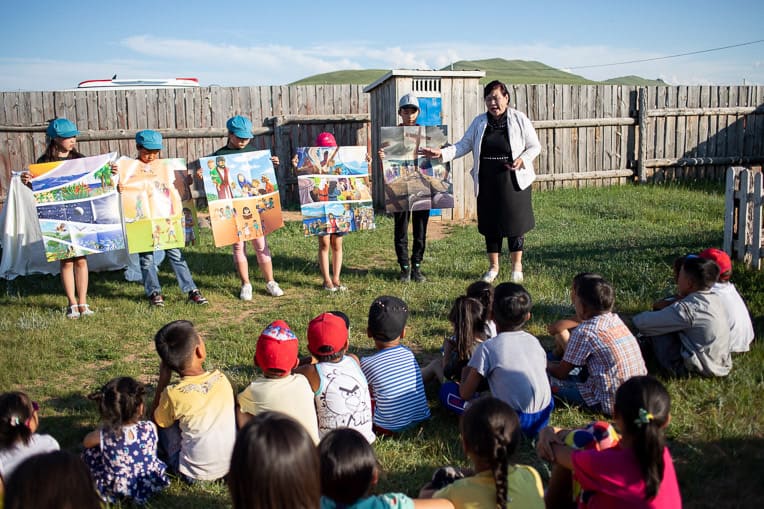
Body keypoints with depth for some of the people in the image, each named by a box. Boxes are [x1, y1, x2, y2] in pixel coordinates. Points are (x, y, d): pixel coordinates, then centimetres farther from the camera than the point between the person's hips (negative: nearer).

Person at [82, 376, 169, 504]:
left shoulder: (103, 435, -24)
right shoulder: (150, 428, -21)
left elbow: (86, 442, 0)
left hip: (117, 489, -1)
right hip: (151, 484, 1)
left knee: (90, 451, 16)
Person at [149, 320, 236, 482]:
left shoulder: (173, 394, -20)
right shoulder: (221, 378, -11)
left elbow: (156, 420, 2)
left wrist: (164, 377, -4)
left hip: (196, 473, -3)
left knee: (163, 420, 12)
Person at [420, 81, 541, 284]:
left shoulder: (519, 120, -2)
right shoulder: (479, 122, 6)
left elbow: (535, 147, 2)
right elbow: (464, 145, 2)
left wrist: (522, 160, -17)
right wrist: (442, 153, -12)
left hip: (514, 181, -2)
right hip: (487, 183, 3)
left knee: (514, 222, 4)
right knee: (490, 223, 8)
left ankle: (517, 266, 20)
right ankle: (493, 267, 23)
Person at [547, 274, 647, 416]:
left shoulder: (584, 332, -16)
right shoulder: (616, 320, 5)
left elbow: (561, 373, -3)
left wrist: (546, 365, 13)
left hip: (611, 404, -8)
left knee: (548, 377, -1)